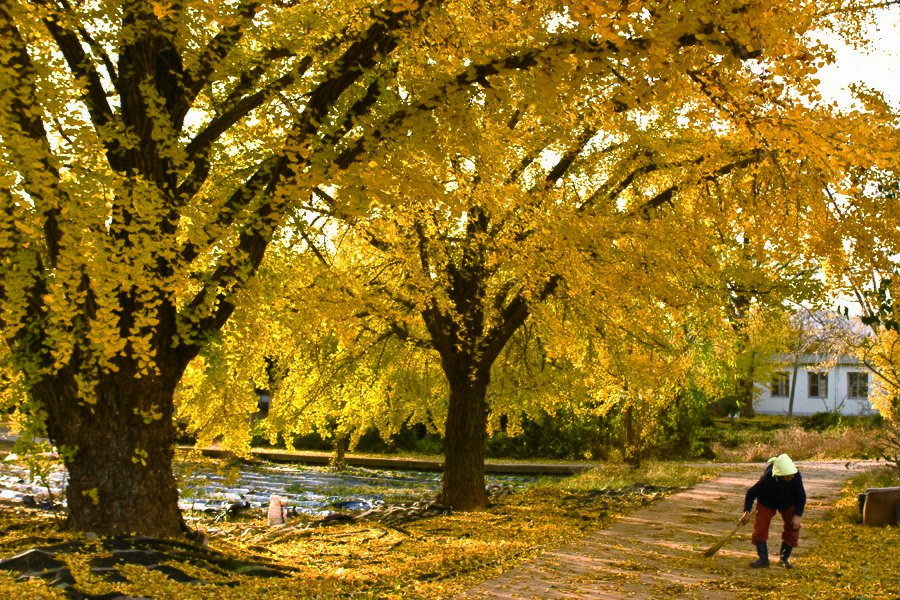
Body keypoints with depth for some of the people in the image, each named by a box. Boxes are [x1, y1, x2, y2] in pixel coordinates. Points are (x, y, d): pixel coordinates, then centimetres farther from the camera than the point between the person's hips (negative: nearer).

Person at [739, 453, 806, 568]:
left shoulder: (796, 476, -31)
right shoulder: (768, 477, -37)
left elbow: (801, 497, -16)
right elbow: (752, 493, -24)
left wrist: (797, 515, -22)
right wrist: (747, 511, -30)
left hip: (788, 503, 2)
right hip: (767, 503, -2)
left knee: (793, 529, -6)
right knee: (760, 528, -11)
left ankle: (784, 559, 11)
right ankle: (763, 559, 1)